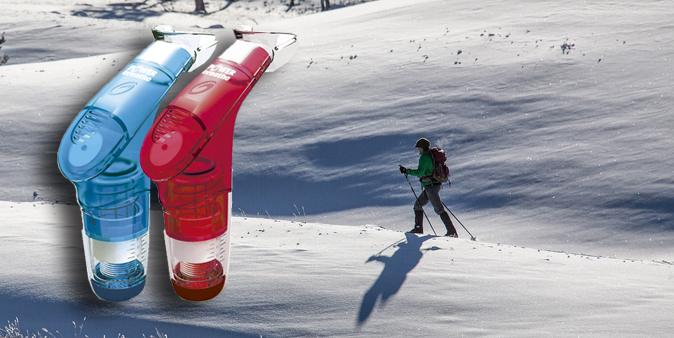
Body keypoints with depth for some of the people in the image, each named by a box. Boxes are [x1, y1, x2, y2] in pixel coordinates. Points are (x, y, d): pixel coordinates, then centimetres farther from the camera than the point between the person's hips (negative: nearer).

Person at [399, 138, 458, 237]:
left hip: (430, 186, -10)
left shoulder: (424, 157, -15)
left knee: (439, 209, -7)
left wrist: (407, 171, -15)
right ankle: (418, 228, 16)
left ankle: (452, 232, -7)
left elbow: (420, 172, -22)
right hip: (436, 183, 10)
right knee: (418, 205, 16)